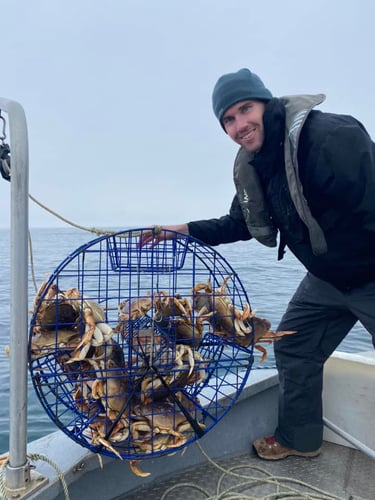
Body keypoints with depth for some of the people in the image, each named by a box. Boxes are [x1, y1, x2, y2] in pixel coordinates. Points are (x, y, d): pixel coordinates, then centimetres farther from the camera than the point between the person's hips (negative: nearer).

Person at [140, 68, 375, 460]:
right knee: (293, 347, 13)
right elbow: (239, 224, 9)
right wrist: (184, 230, 0)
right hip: (327, 277, 8)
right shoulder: (251, 168, -2)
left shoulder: (332, 136, -28)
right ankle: (298, 437, 34)